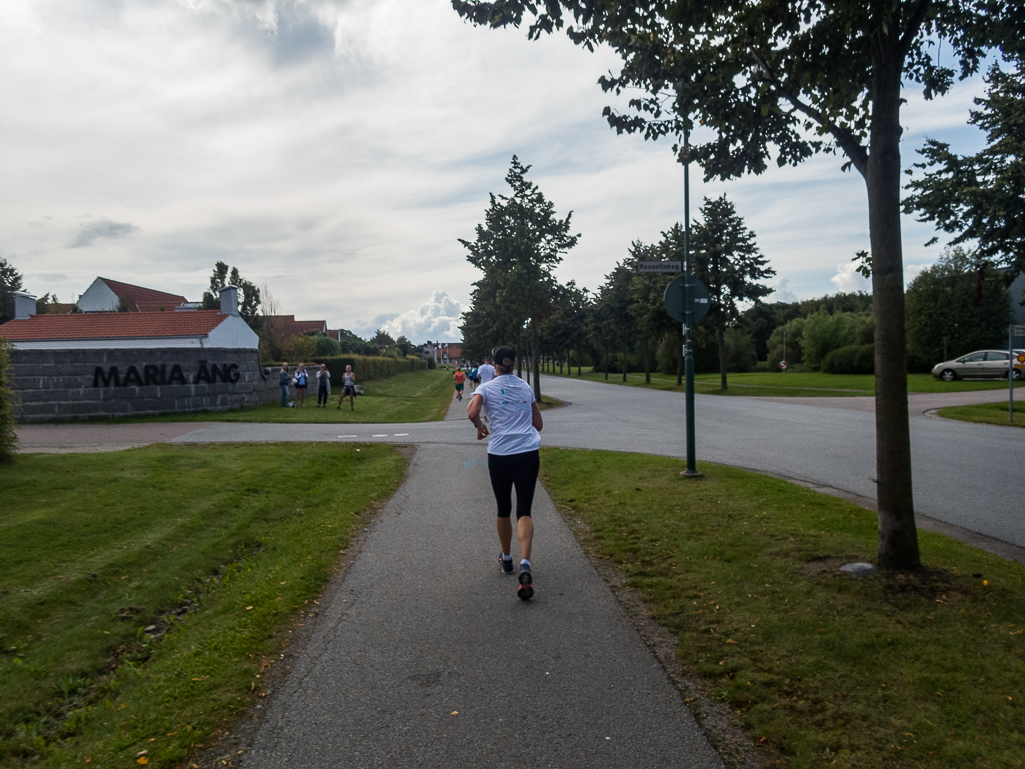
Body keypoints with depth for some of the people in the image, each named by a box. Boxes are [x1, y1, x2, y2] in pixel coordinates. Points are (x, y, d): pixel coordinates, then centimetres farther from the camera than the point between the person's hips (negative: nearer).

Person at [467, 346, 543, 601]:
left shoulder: (486, 388, 1)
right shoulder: (526, 387, 13)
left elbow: (472, 412, -18)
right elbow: (538, 424, 18)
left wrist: (480, 427, 2)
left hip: (500, 455, -1)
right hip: (529, 453, 2)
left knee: (504, 509, 16)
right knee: (524, 510, -3)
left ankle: (506, 559, 32)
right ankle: (524, 564, -22)